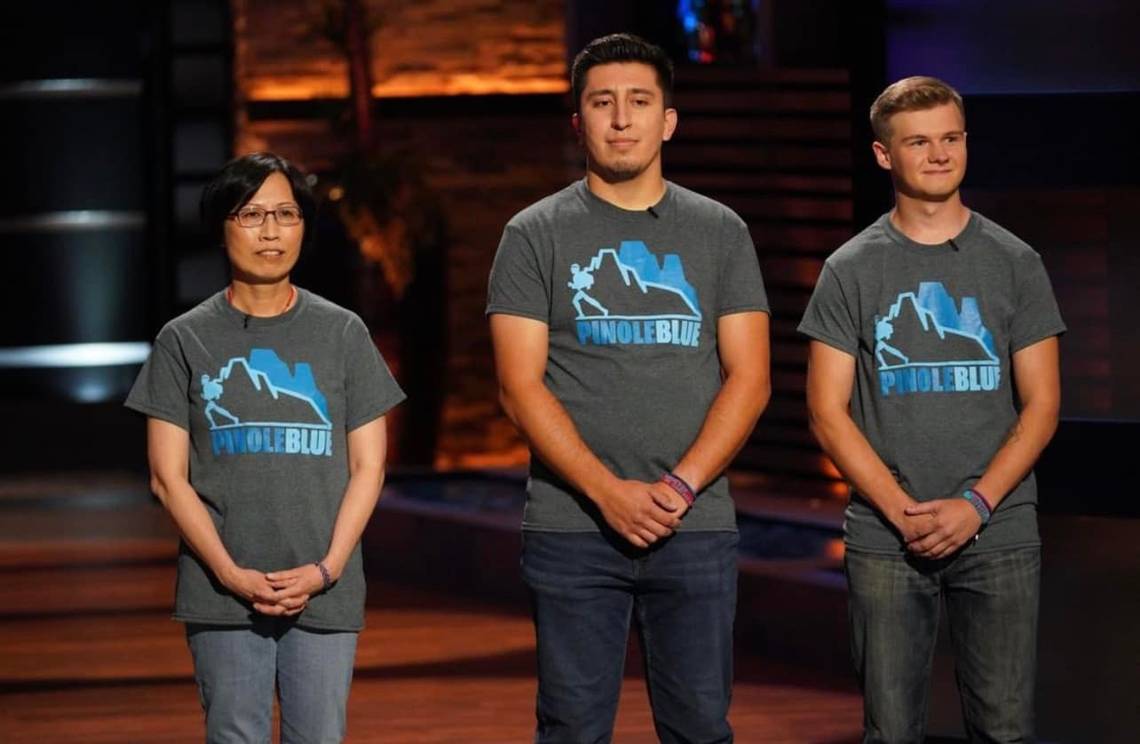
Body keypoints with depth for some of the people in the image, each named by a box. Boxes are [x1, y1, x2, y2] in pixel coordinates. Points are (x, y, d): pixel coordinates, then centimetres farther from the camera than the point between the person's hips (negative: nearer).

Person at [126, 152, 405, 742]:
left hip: (324, 590, 1)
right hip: (223, 594, -1)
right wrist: (232, 574, -9)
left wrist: (326, 569, -7)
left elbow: (367, 466, 6)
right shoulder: (186, 340, 5)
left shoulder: (342, 334, 8)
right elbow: (168, 477, 2)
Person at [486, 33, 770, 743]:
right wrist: (607, 491, -13)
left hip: (697, 526, 1)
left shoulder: (720, 232, 9)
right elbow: (521, 385, -2)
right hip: (572, 526, -1)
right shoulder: (535, 236, 4)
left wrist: (682, 485, -10)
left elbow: (749, 378, 4)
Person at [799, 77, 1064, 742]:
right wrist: (903, 511, -9)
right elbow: (829, 411, 2)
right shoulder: (853, 270, 5)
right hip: (885, 542, 0)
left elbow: (1041, 406, 4)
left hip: (999, 537, 0)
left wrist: (976, 504, -10)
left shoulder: (1015, 263, 6)